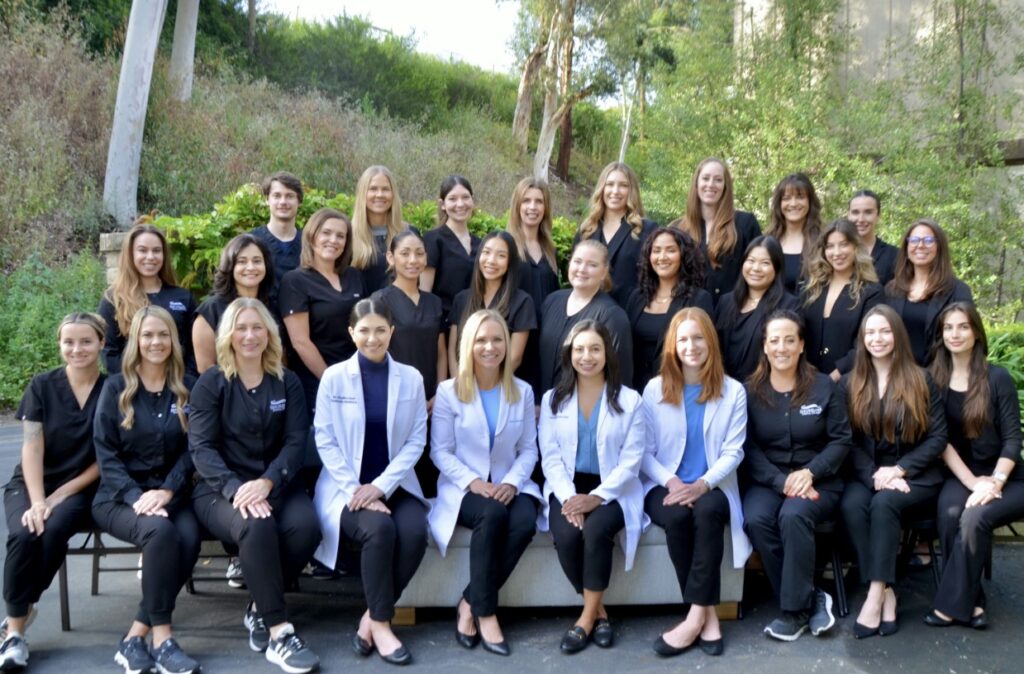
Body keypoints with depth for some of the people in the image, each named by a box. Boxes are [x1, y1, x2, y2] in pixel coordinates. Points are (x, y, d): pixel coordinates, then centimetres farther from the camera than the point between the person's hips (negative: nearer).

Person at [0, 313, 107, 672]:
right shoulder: (42, 385, 0)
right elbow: (32, 448, -6)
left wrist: (61, 495, -12)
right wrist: (37, 502, -18)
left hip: (81, 488, -1)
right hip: (31, 483, 1)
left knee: (54, 531, -31)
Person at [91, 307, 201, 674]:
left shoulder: (188, 388, 8)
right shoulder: (116, 388, 4)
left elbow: (192, 450, 3)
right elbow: (105, 453, -2)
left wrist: (166, 492, -13)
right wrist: (135, 496, -17)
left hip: (171, 494, 2)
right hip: (120, 496, -2)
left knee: (189, 537, -31)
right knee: (160, 531, -34)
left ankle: (136, 636, -21)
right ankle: (162, 639, -25)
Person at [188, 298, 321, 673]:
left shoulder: (287, 382, 9)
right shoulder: (210, 383, 3)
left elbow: (295, 442, -1)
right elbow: (201, 447, -7)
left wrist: (267, 482, -21)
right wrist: (236, 488, -25)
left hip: (274, 484, 3)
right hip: (220, 489, -2)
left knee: (306, 526, -29)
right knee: (257, 527, -35)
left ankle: (259, 608, -7)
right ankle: (280, 633, -27)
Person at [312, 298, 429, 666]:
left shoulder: (411, 378, 5)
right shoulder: (334, 377, 0)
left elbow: (416, 440, 0)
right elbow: (325, 440, -4)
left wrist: (381, 485, -13)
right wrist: (356, 489, -15)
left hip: (395, 485, 2)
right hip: (347, 486, -2)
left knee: (414, 533, -26)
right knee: (379, 529, -30)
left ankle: (371, 618, -9)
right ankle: (381, 623, -13)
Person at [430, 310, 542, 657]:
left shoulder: (523, 391, 8)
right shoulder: (449, 391, 0)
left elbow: (529, 449, 5)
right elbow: (440, 452, -3)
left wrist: (512, 482, -14)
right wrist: (473, 481, -18)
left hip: (508, 485, 3)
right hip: (463, 487, -2)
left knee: (525, 522, -31)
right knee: (492, 514, -35)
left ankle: (470, 603, -16)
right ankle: (486, 611, -21)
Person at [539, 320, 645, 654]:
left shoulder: (629, 400, 3)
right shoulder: (553, 399, 9)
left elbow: (630, 461, -4)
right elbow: (550, 457, 1)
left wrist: (596, 497, -18)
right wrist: (569, 497, -17)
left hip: (613, 490, -1)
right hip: (567, 489, 2)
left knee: (596, 529, -32)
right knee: (567, 535, -28)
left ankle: (587, 617, -13)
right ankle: (598, 610, -4)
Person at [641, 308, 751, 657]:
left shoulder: (733, 391, 6)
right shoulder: (655, 389, 5)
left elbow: (733, 451, -2)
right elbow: (645, 451, 1)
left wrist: (703, 484, -19)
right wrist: (670, 481, -18)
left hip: (712, 488, 0)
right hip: (665, 486, 0)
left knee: (707, 510, -35)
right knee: (677, 516, -33)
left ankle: (695, 615, -28)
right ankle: (707, 613, -21)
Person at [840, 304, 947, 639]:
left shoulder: (921, 381, 3)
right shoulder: (850, 384, 8)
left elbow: (937, 438, -2)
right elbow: (849, 440, 2)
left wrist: (899, 470, -15)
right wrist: (874, 475, -15)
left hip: (915, 475, -2)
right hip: (867, 474, 2)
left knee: (884, 503, -33)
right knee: (851, 505, -30)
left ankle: (875, 594, -31)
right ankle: (886, 592, -24)